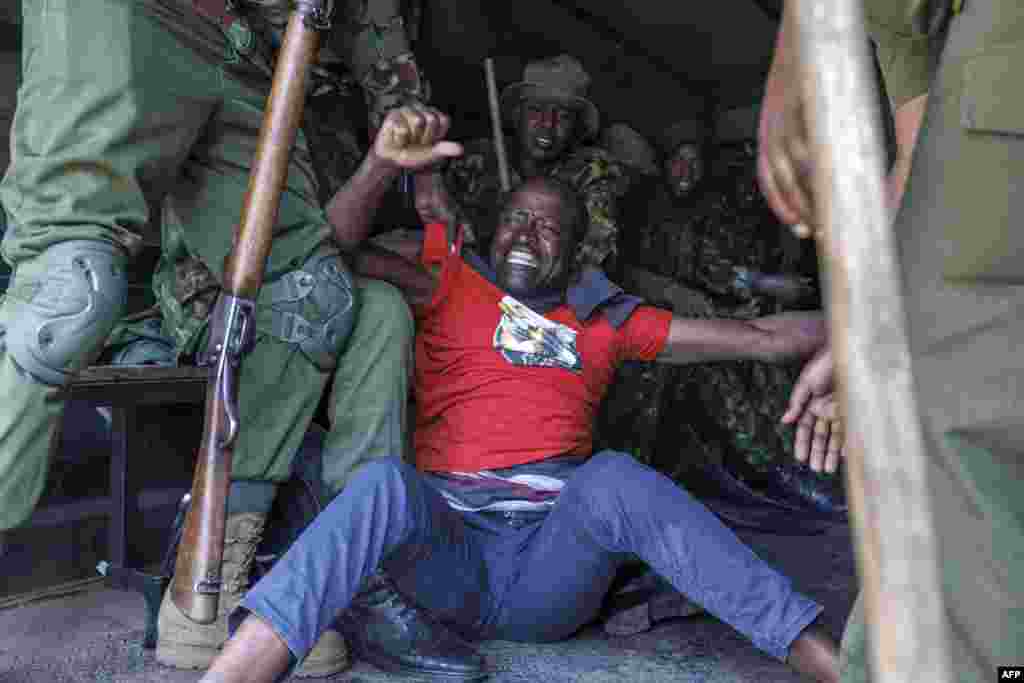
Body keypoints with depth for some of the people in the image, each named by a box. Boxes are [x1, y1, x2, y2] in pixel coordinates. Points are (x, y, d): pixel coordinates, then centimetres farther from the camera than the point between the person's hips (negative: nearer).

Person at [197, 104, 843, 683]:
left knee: (616, 478, -31)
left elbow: (760, 337, 17)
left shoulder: (606, 319, 18)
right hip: (449, 544, 0)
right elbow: (340, 250, 3)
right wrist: (383, 163, -13)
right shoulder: (452, 284, 15)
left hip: (555, 549, 1)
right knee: (387, 482, -32)